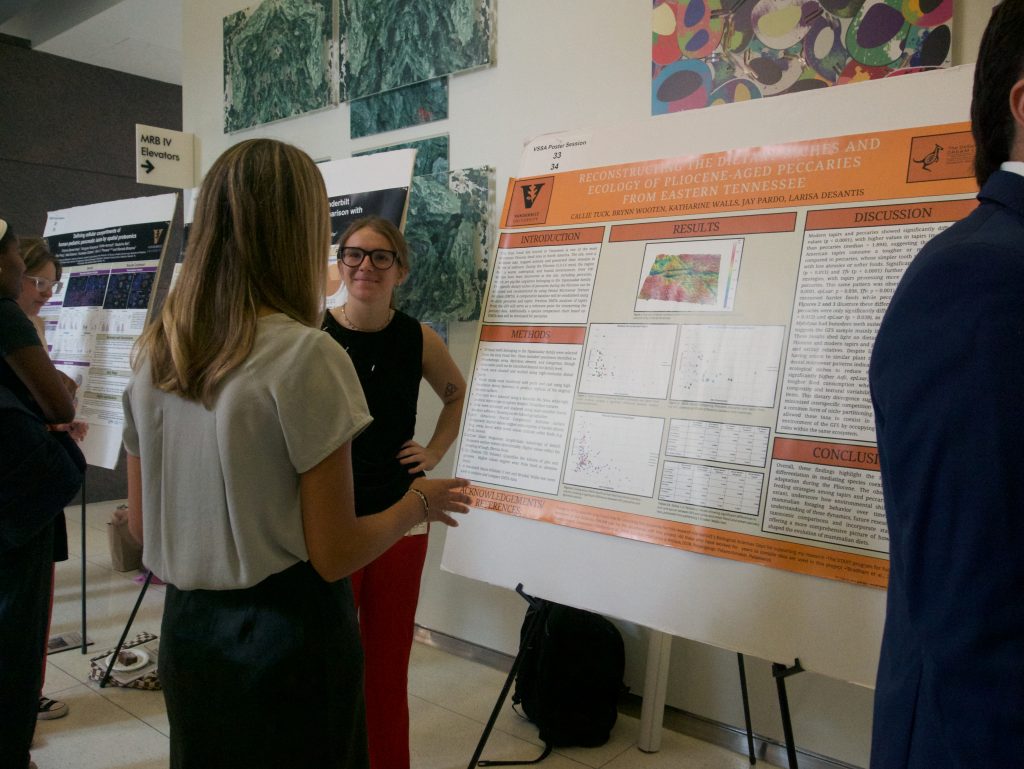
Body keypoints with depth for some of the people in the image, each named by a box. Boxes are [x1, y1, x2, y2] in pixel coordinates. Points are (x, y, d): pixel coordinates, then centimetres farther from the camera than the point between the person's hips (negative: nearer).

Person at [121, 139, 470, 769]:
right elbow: (333, 555, -17)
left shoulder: (153, 352, -1)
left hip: (187, 629, 6)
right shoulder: (306, 356, -20)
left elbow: (141, 522, 8)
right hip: (288, 635, -6)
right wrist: (421, 503, -1)